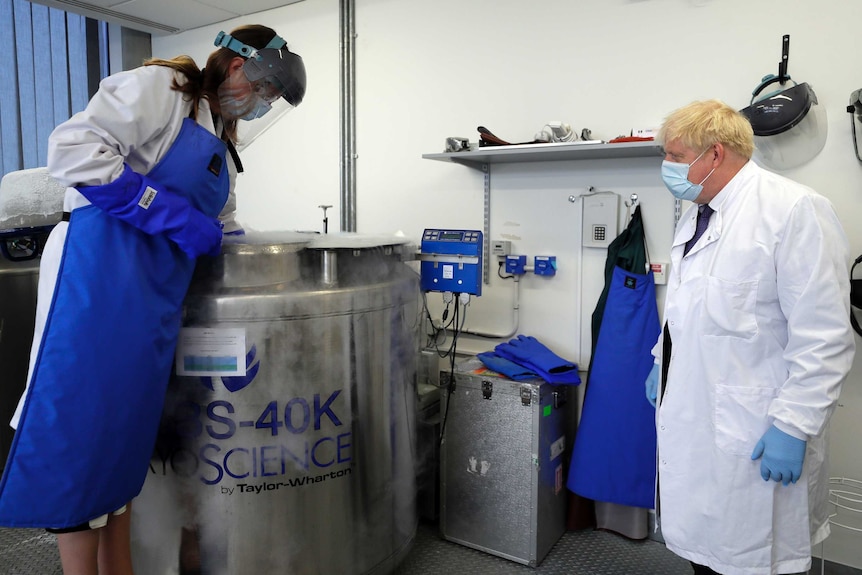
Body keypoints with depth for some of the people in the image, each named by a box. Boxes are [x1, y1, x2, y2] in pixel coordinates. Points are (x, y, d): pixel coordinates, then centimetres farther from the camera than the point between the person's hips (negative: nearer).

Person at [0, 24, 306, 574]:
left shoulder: (221, 139, 22)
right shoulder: (159, 86, -4)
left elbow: (222, 228, 26)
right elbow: (74, 148, -17)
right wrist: (175, 215, -18)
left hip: (158, 291, 9)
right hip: (100, 274, -9)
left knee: (126, 426, 13)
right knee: (83, 423, -2)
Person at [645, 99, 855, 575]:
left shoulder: (795, 210, -15)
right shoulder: (695, 215, 13)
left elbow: (824, 338, -18)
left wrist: (793, 425, -19)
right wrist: (661, 364, 24)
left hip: (752, 439, -8)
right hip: (690, 422, 8)